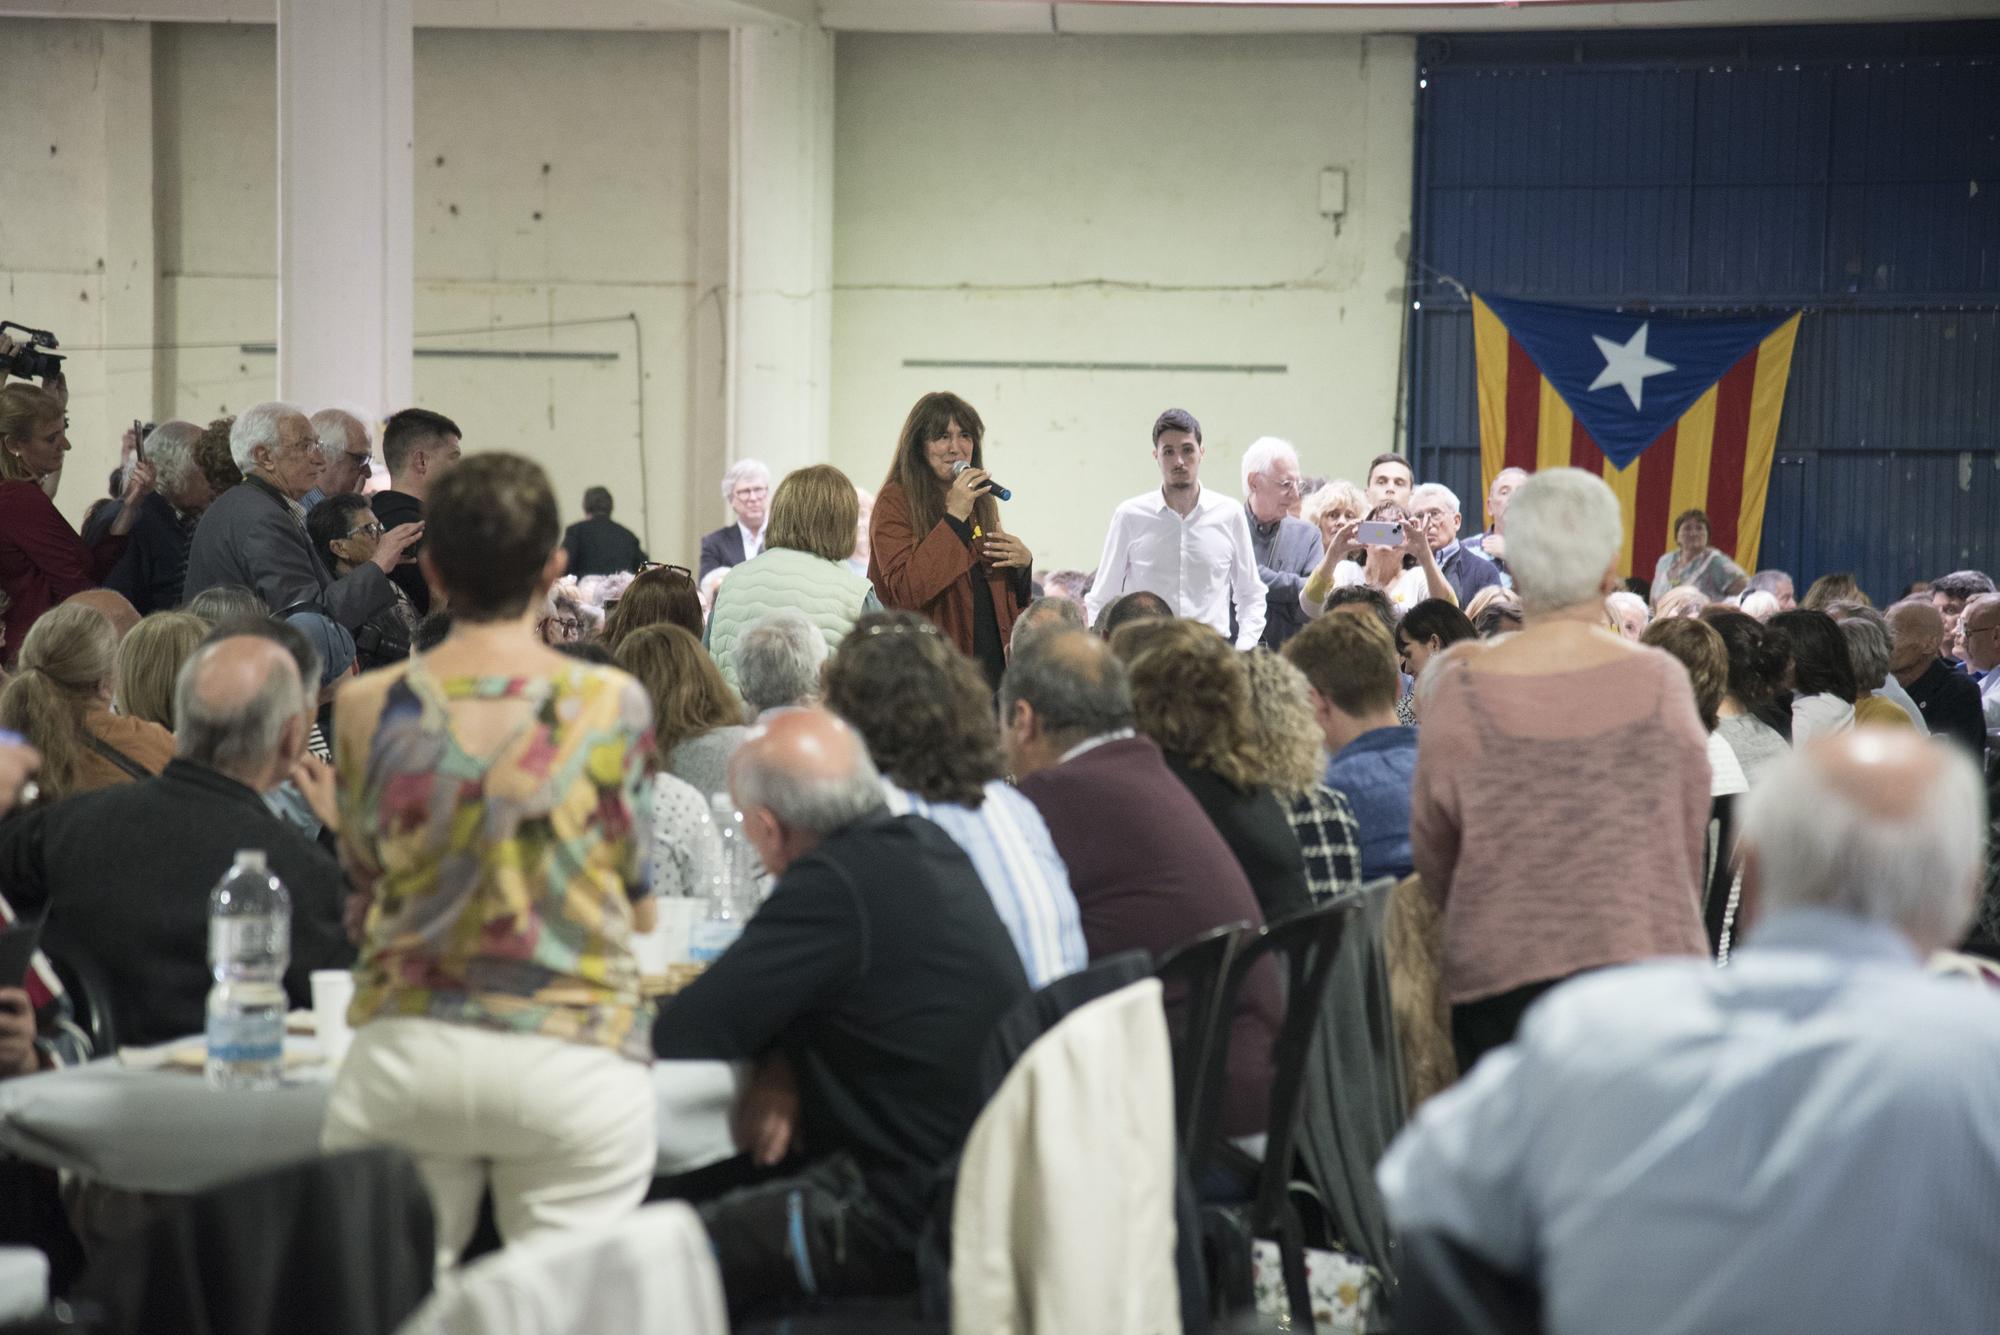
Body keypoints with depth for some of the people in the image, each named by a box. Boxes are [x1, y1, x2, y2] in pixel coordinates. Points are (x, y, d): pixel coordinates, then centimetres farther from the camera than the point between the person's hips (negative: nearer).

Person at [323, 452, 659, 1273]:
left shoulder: (367, 708, 0)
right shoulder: (611, 705, -5)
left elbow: (364, 889, 12)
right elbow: (640, 904, 5)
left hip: (403, 1056, 2)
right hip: (572, 1059, -1)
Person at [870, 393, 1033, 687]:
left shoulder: (982, 500, 16)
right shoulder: (895, 500, -5)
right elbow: (906, 590, -18)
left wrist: (1022, 562, 0)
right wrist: (955, 517, -17)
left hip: (993, 660, 6)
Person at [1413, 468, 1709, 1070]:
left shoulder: (1461, 695, -4)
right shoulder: (1661, 683, -2)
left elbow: (1431, 856, 7)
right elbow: (1689, 845, 7)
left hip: (1498, 974, 0)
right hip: (1648, 958, 0)